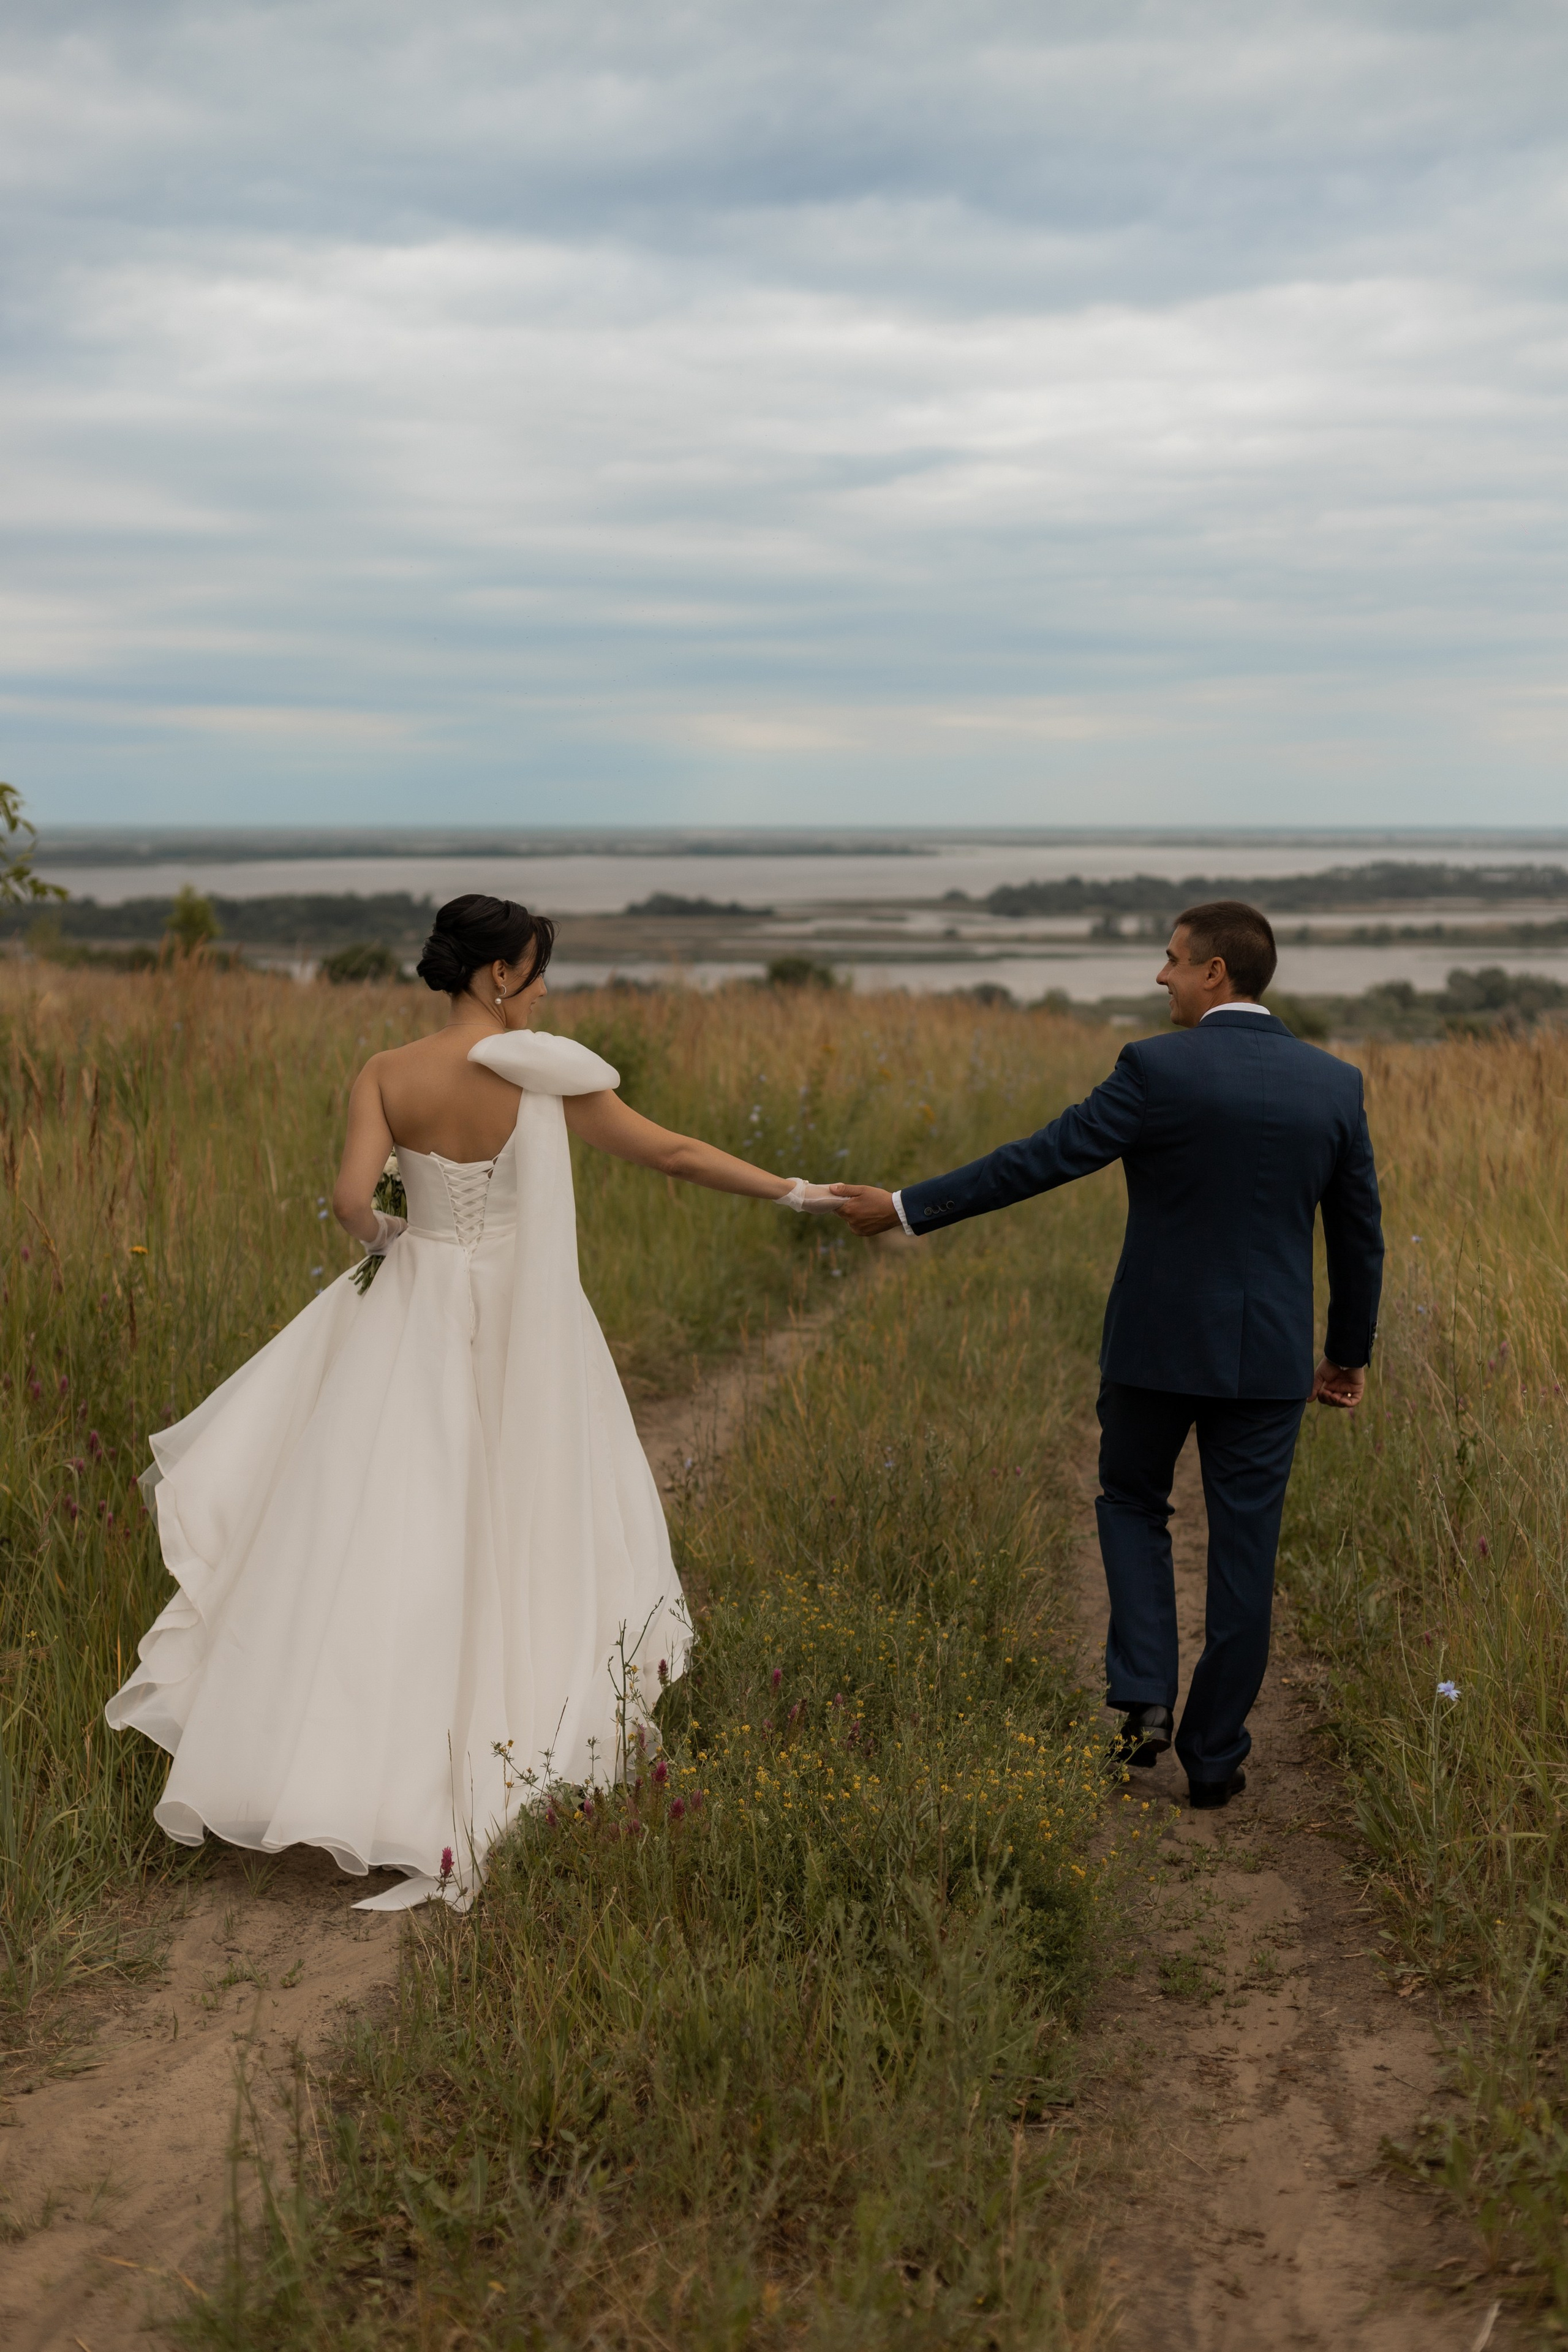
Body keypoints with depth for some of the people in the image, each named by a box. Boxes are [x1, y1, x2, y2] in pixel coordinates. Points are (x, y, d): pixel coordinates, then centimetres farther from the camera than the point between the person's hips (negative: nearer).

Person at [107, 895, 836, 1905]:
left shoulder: (386, 1076, -5)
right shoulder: (545, 1074, -10)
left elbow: (353, 1200, -16)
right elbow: (673, 1152, -5)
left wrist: (382, 1236, 7)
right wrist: (792, 1190, 6)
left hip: (414, 1316, 2)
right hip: (523, 1325, -2)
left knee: (392, 1535, 7)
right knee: (519, 1521, 13)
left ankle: (334, 1751, 6)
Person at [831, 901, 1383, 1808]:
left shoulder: (1157, 1070, -13)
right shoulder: (1335, 1083, -1)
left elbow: (1037, 1161, -13)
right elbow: (1361, 1236, 5)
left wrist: (906, 1208, -5)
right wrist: (1351, 1351, 18)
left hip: (1159, 1344, -2)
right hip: (1269, 1356, 2)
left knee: (1132, 1504, 22)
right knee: (1243, 1554, 10)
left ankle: (1144, 1694, 8)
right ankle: (1215, 1756, 17)